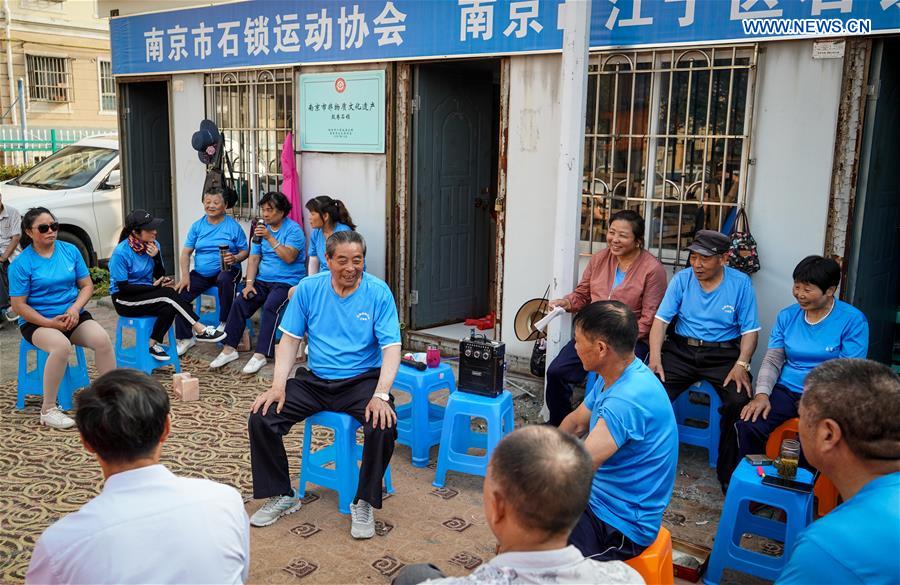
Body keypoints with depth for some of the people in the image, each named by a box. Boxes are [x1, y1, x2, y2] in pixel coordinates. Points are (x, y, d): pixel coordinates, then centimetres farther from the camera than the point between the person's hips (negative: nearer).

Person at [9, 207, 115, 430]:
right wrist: (50, 323, -17)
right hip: (37, 322, -3)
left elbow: (87, 285, 8)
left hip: (73, 316, 3)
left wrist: (75, 309, -11)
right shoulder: (21, 264, -6)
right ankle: (48, 410, -23)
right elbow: (19, 305, -6)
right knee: (61, 345, -35)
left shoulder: (70, 251, 4)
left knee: (102, 339, -26)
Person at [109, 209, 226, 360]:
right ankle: (200, 331, -24)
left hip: (145, 294, 6)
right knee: (169, 293, -27)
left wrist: (156, 257, -14)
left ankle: (154, 344, -9)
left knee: (169, 308, -27)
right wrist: (154, 286, -19)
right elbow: (123, 288, -17)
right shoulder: (121, 253, -18)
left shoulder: (153, 245, 0)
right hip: (124, 300, -6)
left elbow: (160, 276, 4)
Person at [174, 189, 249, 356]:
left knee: (225, 280, -38)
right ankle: (185, 338, -2)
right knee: (180, 294, -17)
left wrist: (235, 258, -23)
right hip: (201, 273, 4)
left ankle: (225, 322, -18)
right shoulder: (197, 226, 9)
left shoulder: (233, 226, 0)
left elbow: (245, 251, 0)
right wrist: (185, 276, -7)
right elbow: (186, 252, 7)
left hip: (226, 270, -4)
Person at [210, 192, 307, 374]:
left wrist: (270, 238, -22)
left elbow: (289, 257, -19)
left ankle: (261, 354, -27)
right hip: (263, 280, 6)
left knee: (270, 305, -31)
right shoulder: (262, 228, 14)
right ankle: (229, 348, -9)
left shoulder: (293, 229, -6)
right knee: (239, 302, -15)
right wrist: (249, 283, -2)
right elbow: (254, 258, 11)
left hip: (287, 281, -6)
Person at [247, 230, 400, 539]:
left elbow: (391, 348, -12)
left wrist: (380, 395, -27)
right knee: (260, 418, -14)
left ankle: (364, 502, -8)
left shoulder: (378, 292, -8)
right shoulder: (308, 288, 0)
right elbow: (290, 339, 3)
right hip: (315, 380, 3)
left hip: (361, 380, -3)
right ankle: (281, 496, 6)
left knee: (384, 426, -31)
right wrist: (278, 385, -11)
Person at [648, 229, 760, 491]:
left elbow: (750, 330, 0)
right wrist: (655, 357, -14)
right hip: (681, 349, 2)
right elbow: (661, 319, 0)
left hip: (724, 354, -1)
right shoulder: (682, 279, 4)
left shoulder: (741, 283, 0)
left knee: (740, 401, -28)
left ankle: (728, 472, -6)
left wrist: (741, 364, -16)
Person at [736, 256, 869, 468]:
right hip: (785, 391, 4)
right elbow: (772, 360, 8)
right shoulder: (787, 316, 10)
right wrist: (762, 394, -9)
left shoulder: (853, 320, -3)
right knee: (747, 426, -24)